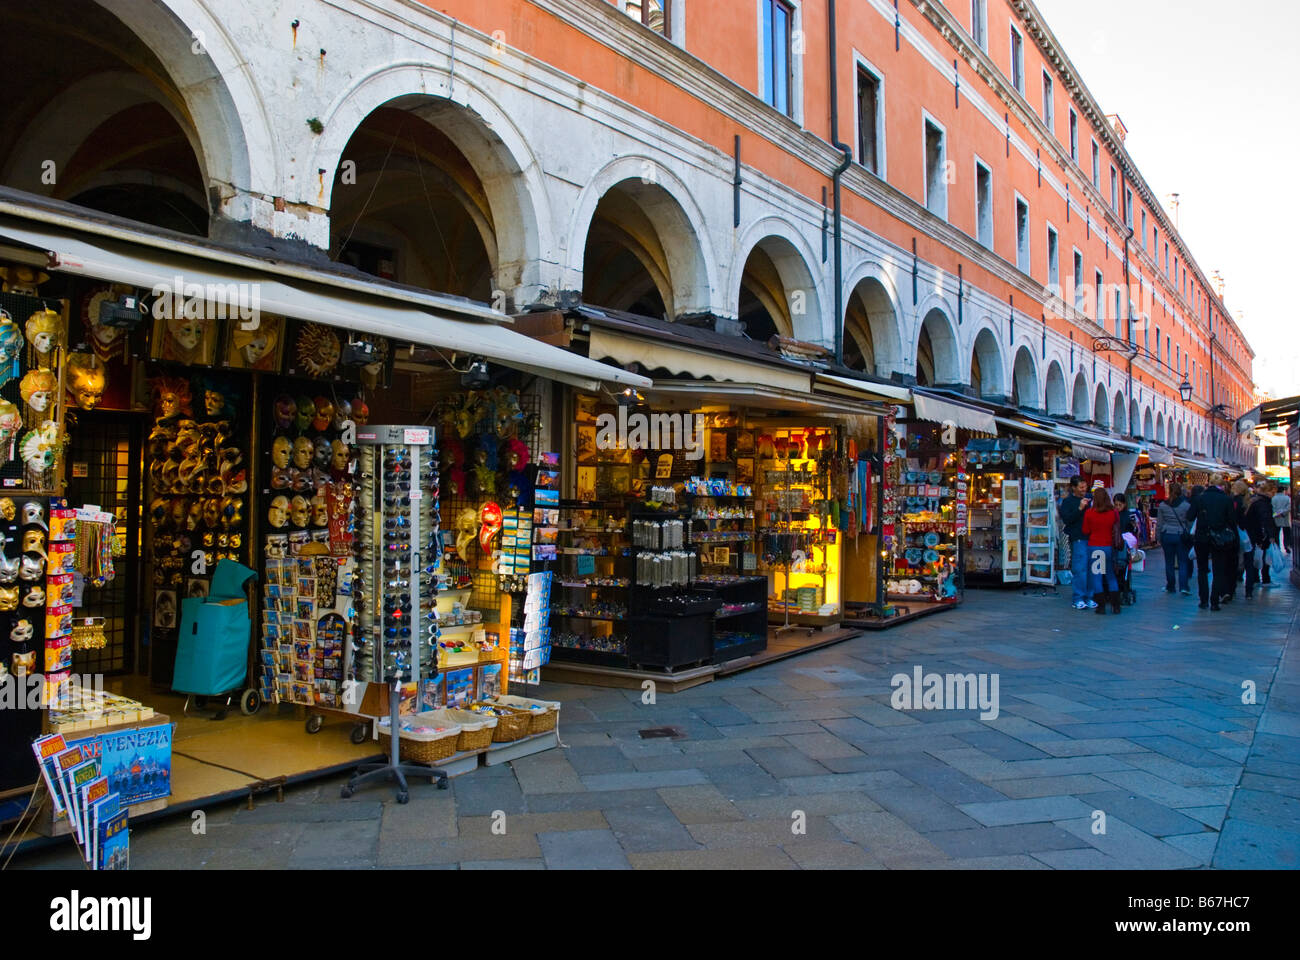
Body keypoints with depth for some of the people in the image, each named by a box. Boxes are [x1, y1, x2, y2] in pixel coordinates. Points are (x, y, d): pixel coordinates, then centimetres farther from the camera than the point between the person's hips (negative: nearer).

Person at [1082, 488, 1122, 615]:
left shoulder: (1089, 512, -9)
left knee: (1096, 577, 4)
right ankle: (1116, 605, 12)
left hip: (1094, 546, -2)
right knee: (1111, 577, 14)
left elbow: (1085, 531, -1)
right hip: (1109, 547, 2)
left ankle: (1101, 606, 2)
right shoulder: (1114, 512, -3)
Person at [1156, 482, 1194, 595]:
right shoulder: (1186, 505, -7)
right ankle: (1184, 587, -6)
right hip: (1181, 536, -1)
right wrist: (1190, 535, 10)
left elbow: (1159, 523, 3)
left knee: (1169, 562, 9)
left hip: (1167, 536, 1)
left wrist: (1158, 537, 11)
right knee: (1183, 562, 3)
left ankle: (1170, 587, 15)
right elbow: (1190, 522, -1)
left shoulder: (1162, 505, -1)